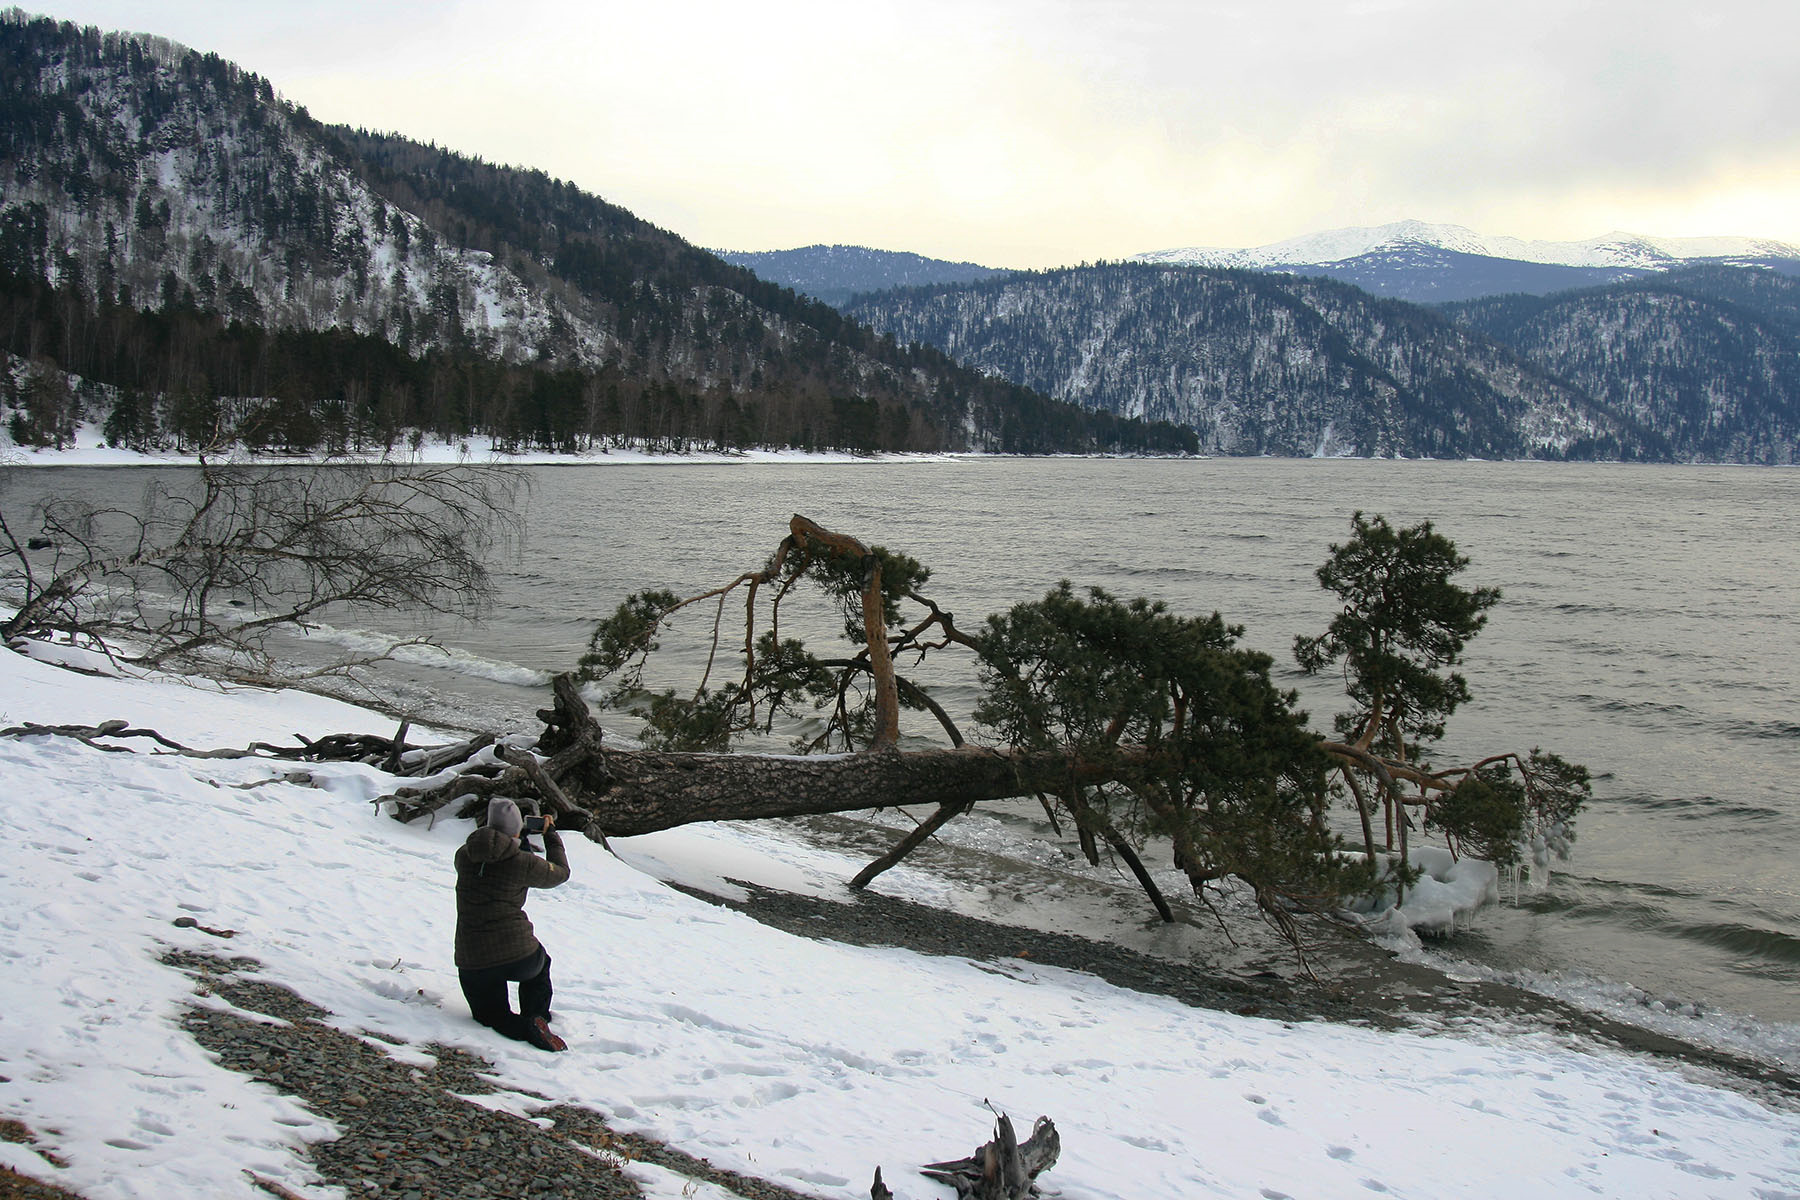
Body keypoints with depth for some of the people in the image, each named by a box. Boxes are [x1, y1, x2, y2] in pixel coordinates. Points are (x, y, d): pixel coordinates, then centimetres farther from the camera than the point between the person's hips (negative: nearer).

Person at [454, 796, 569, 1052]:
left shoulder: (464, 855, 1)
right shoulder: (523, 862, -8)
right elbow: (560, 872, 11)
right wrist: (551, 835, 23)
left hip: (472, 962, 1)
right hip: (519, 955, -1)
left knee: (491, 1014, 17)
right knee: (540, 964, 34)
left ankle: (527, 1027, -14)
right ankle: (537, 1016, 14)